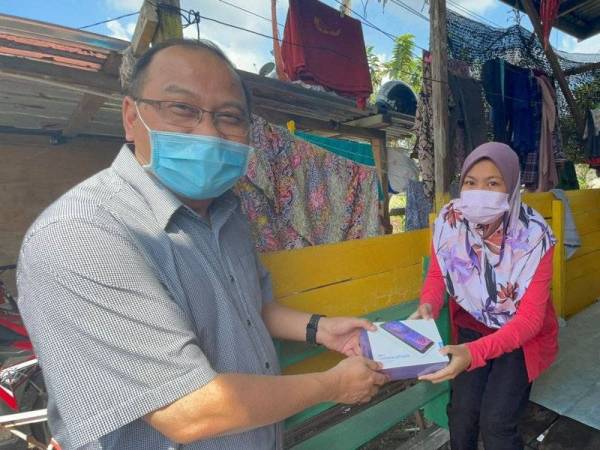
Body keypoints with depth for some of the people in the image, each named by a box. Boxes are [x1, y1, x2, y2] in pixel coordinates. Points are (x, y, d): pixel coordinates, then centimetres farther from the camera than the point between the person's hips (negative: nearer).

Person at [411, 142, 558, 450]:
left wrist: (474, 353, -40)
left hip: (523, 332, -2)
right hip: (472, 325, 2)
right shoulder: (449, 220, -19)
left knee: (495, 421, -11)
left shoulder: (534, 235, -26)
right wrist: (428, 307, -27)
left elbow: (530, 318, -24)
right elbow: (436, 275, -4)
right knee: (461, 412, -9)